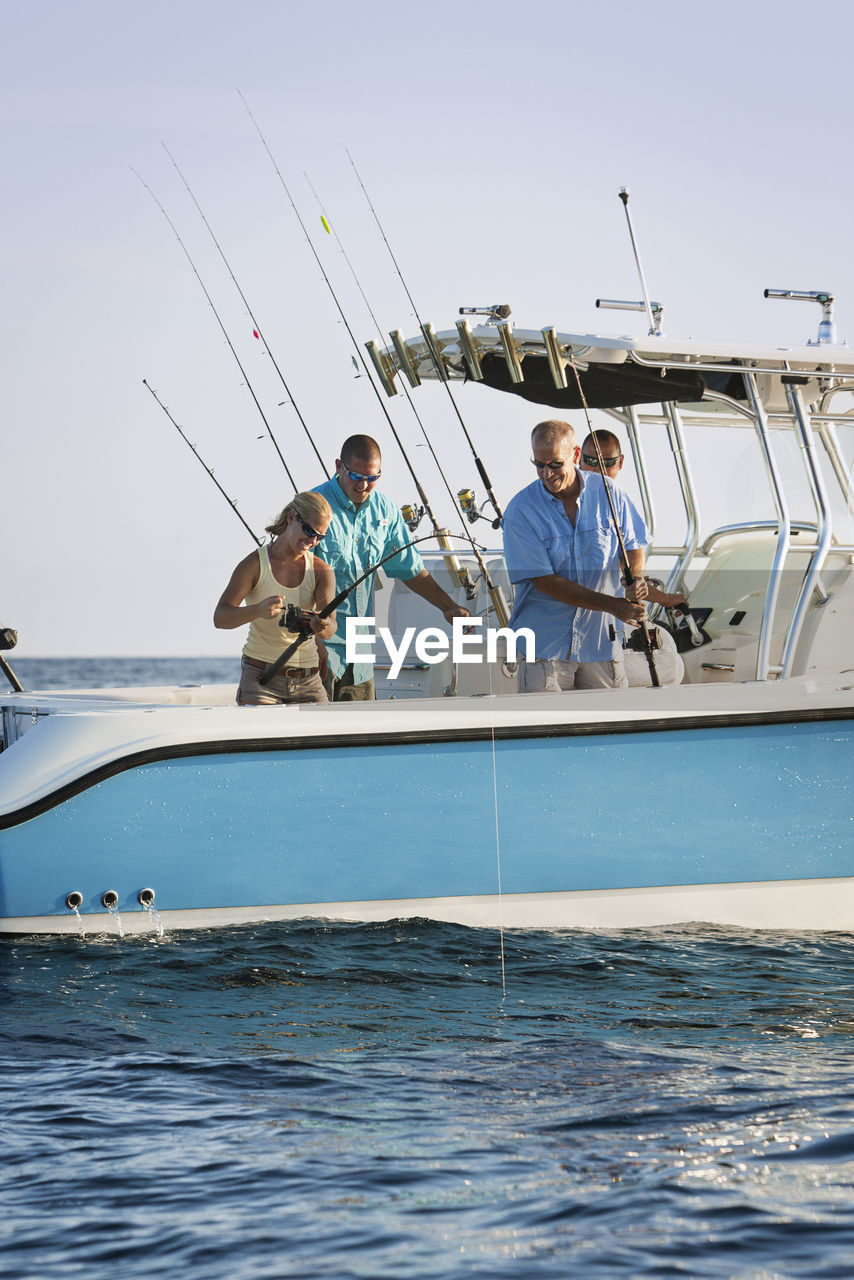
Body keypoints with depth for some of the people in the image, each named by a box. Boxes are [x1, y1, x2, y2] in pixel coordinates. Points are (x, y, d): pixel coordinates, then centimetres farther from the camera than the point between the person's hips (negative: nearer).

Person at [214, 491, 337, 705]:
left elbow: (330, 627, -12)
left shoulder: (321, 571, 3)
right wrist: (258, 610, -35)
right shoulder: (255, 565, -5)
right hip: (260, 677, -3)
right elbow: (220, 617, -16)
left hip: (308, 680, 3)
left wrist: (322, 626, -37)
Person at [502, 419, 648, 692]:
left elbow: (633, 547, 13)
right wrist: (612, 605, -19)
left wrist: (636, 579, -12)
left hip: (601, 639, 3)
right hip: (545, 642, -2)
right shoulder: (520, 511, -10)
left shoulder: (608, 493, 0)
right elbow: (545, 582, -13)